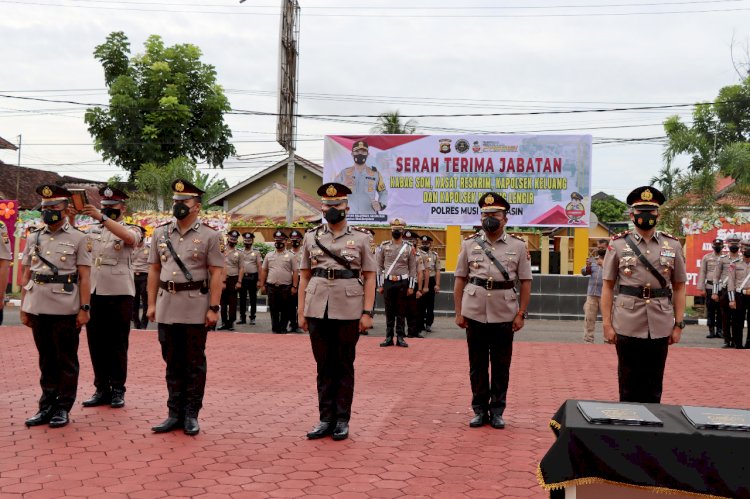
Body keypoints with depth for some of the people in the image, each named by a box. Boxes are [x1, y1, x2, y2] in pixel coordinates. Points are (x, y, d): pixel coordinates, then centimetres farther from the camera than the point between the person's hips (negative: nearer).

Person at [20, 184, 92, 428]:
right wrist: (23, 308, 9)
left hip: (66, 310, -4)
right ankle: (47, 406, 21)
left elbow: (84, 277, -4)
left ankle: (63, 408, 13)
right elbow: (26, 275, 13)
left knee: (66, 362, 5)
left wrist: (85, 308, -10)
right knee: (46, 360, 12)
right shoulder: (34, 237, 11)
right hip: (38, 309, 4)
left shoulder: (79, 239, -1)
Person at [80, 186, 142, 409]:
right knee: (96, 343, 8)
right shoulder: (92, 230, 13)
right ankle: (101, 389, 17)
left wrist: (102, 217, -33)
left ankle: (117, 390, 12)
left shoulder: (131, 229, -1)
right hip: (94, 293, 4)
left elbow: (128, 237, -24)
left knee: (117, 344, 3)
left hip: (119, 294, -4)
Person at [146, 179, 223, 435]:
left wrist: (213, 308, -11)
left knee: (194, 363, 4)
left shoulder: (210, 236, -4)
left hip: (196, 307, -4)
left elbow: (216, 274, -6)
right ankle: (175, 414, 17)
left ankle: (191, 415, 12)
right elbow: (154, 270, 11)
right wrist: (152, 303, 6)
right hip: (167, 306, 4)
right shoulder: (160, 233, 8)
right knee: (173, 363, 10)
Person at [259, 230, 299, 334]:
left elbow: (295, 272, -2)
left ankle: (283, 328, 11)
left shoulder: (290, 256, 1)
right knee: (273, 309, 6)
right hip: (271, 286, 2)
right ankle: (275, 328, 14)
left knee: (285, 309, 2)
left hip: (285, 287, -2)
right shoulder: (269, 255, 10)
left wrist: (294, 286, -8)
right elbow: (264, 271, 13)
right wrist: (262, 285, 6)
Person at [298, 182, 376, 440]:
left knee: (344, 366, 6)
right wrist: (301, 311, 4)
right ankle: (326, 419, 16)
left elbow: (369, 277, 2)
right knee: (324, 366, 8)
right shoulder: (311, 237, 8)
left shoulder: (361, 238, 3)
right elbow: (304, 275, 10)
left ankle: (342, 421, 14)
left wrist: (367, 312, -6)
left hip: (348, 310, -2)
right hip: (318, 309, 2)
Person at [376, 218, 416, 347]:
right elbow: (379, 266, 5)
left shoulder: (409, 248, 2)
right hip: (388, 282, 1)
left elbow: (413, 269, 2)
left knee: (401, 311, 4)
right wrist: (380, 285, 1)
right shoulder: (384, 246, 4)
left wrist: (411, 287, -3)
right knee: (389, 311, 5)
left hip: (403, 283, -1)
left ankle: (400, 337, 10)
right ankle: (389, 338, 10)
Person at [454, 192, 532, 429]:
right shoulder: (470, 244, 4)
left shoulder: (518, 246, 1)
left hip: (504, 316, -1)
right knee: (477, 365, 8)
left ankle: (497, 411, 18)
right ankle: (480, 410, 18)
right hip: (475, 314, 1)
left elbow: (526, 282, 1)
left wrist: (521, 314, -4)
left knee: (501, 366, 7)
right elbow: (460, 280, 6)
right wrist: (459, 312, 1)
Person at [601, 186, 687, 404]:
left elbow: (679, 288, 9)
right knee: (629, 386, 8)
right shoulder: (618, 245, 1)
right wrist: (607, 324, -3)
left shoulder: (672, 245, 6)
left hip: (660, 327, 2)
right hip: (628, 326, -1)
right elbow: (608, 287, 2)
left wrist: (678, 324, 3)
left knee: (654, 388, 9)